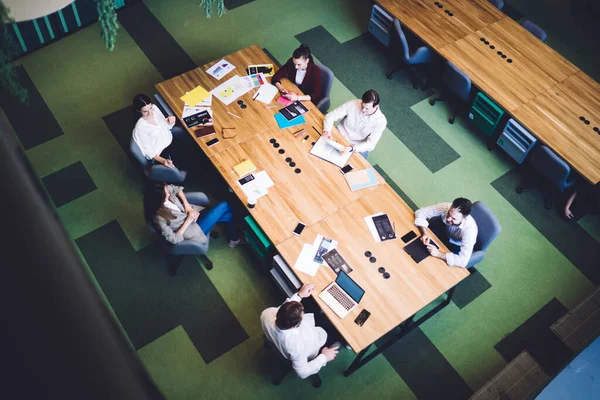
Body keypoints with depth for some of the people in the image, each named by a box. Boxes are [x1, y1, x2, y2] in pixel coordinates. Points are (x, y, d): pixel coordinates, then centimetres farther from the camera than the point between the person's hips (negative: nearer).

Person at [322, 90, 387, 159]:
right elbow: (331, 115, -10)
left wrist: (352, 148, -38)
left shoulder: (380, 121, -18)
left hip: (359, 148, -1)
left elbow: (370, 144, -21)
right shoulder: (353, 104, -16)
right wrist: (327, 130, -31)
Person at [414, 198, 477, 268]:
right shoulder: (446, 207, -33)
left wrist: (438, 254, -47)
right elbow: (420, 212, -22)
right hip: (446, 233, 4)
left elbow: (463, 261, -45)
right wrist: (425, 233, -37)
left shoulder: (470, 229, -41)